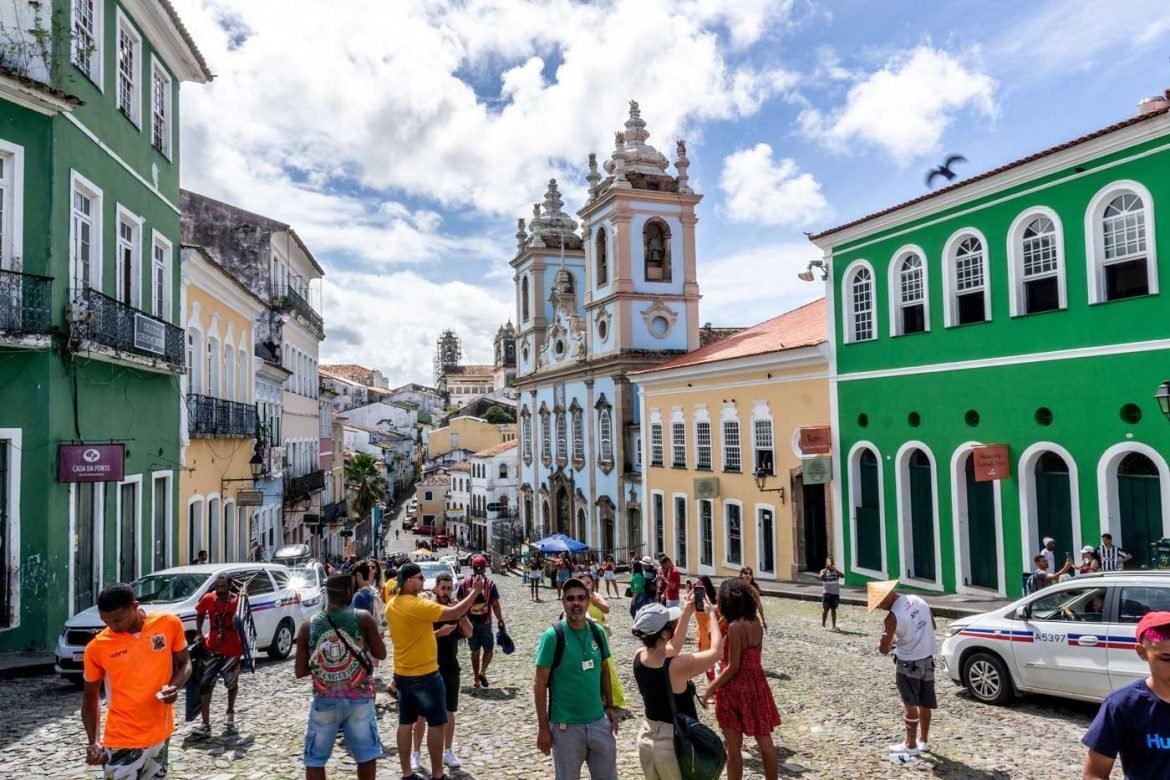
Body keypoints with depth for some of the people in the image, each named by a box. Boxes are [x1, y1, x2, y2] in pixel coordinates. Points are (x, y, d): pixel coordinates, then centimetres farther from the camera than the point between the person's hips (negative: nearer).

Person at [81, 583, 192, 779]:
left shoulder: (169, 624, -9)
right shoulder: (97, 648, -10)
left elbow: (184, 663, 5)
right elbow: (90, 697, 2)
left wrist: (174, 686, -16)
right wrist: (93, 742, -7)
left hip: (160, 734, 2)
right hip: (122, 742, -2)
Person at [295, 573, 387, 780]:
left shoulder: (308, 626, -4)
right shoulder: (363, 618, -9)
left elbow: (299, 672, 0)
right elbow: (381, 654, 0)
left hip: (324, 701, 1)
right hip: (359, 699, -1)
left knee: (315, 759, 14)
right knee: (367, 755, 17)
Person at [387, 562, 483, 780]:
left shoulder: (391, 606, 3)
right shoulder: (418, 605, -23)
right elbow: (454, 613, -23)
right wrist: (475, 592, -16)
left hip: (402, 674, 8)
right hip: (425, 674, -8)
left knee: (405, 723, 12)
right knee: (436, 724, 4)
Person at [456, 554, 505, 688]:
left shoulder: (464, 582, -1)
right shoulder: (490, 583, -7)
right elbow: (495, 605, -8)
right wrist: (500, 621, 1)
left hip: (470, 621, 2)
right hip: (485, 621, -2)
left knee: (475, 650, 14)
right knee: (488, 648, 13)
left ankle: (476, 680, 17)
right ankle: (482, 672, -9)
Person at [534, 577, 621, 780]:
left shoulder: (597, 632, -2)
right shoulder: (553, 635, -16)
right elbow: (540, 684, -12)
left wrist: (610, 706, 9)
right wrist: (543, 727, -12)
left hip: (599, 722, 4)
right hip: (566, 726, -4)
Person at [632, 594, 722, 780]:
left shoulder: (639, 657, -8)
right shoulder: (676, 666, -27)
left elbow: (674, 647, 10)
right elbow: (716, 651, -15)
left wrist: (686, 613, 6)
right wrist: (711, 614, -4)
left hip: (648, 737, 7)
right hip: (675, 742, -7)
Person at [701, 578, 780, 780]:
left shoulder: (735, 627, -21)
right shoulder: (756, 621, 0)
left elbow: (733, 668, -19)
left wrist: (710, 688, -9)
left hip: (735, 688, -7)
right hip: (756, 683, 7)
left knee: (733, 747, 7)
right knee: (765, 741, 16)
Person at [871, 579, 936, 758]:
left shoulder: (893, 616, -22)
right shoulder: (918, 600, -1)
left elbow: (883, 649, -16)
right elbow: (932, 625, 15)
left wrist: (888, 643, 6)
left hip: (908, 663, -7)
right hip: (927, 658, 7)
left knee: (910, 704, 4)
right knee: (925, 703, 16)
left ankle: (910, 745, 12)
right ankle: (923, 741, 28)